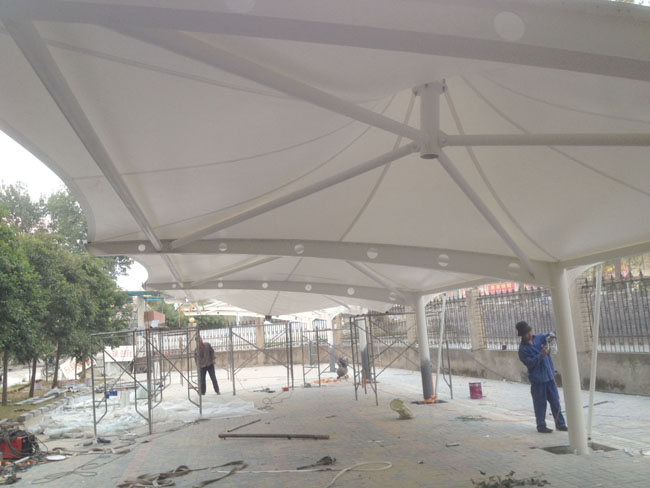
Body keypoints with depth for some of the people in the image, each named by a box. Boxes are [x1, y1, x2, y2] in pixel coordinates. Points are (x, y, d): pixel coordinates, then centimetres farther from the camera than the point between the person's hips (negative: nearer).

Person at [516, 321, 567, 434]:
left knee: (555, 401, 11)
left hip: (549, 375, 5)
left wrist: (551, 334, -10)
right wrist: (541, 355, -27)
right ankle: (541, 426, 14)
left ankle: (560, 424, 21)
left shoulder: (539, 338, 4)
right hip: (537, 379, -5)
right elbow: (530, 363, -18)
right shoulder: (523, 349, -10)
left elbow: (555, 333, 14)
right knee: (540, 403, 2)